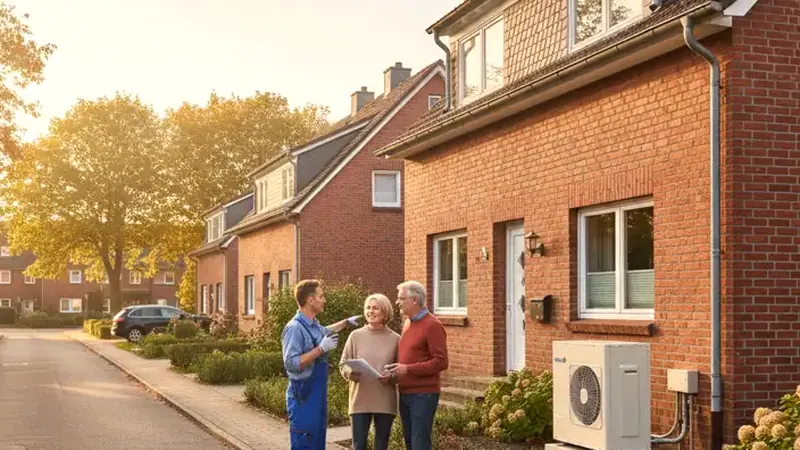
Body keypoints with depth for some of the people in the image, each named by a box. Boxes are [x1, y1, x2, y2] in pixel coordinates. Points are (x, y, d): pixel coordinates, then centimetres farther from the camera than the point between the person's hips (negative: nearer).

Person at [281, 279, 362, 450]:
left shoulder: (314, 325, 9)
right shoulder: (295, 328, -18)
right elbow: (291, 363, -25)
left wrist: (347, 322, 35)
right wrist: (321, 349, -24)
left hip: (317, 394, 9)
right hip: (303, 396, -9)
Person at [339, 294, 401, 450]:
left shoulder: (395, 338, -1)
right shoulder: (356, 335, 1)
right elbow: (343, 364, 5)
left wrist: (391, 377, -16)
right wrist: (351, 372, -16)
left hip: (385, 401, 0)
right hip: (360, 400, 0)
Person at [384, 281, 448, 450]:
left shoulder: (432, 325, -12)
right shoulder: (408, 323, 14)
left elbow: (441, 362, -17)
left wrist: (407, 369, -21)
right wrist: (397, 370, 5)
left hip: (423, 394, -8)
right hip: (406, 393, 8)